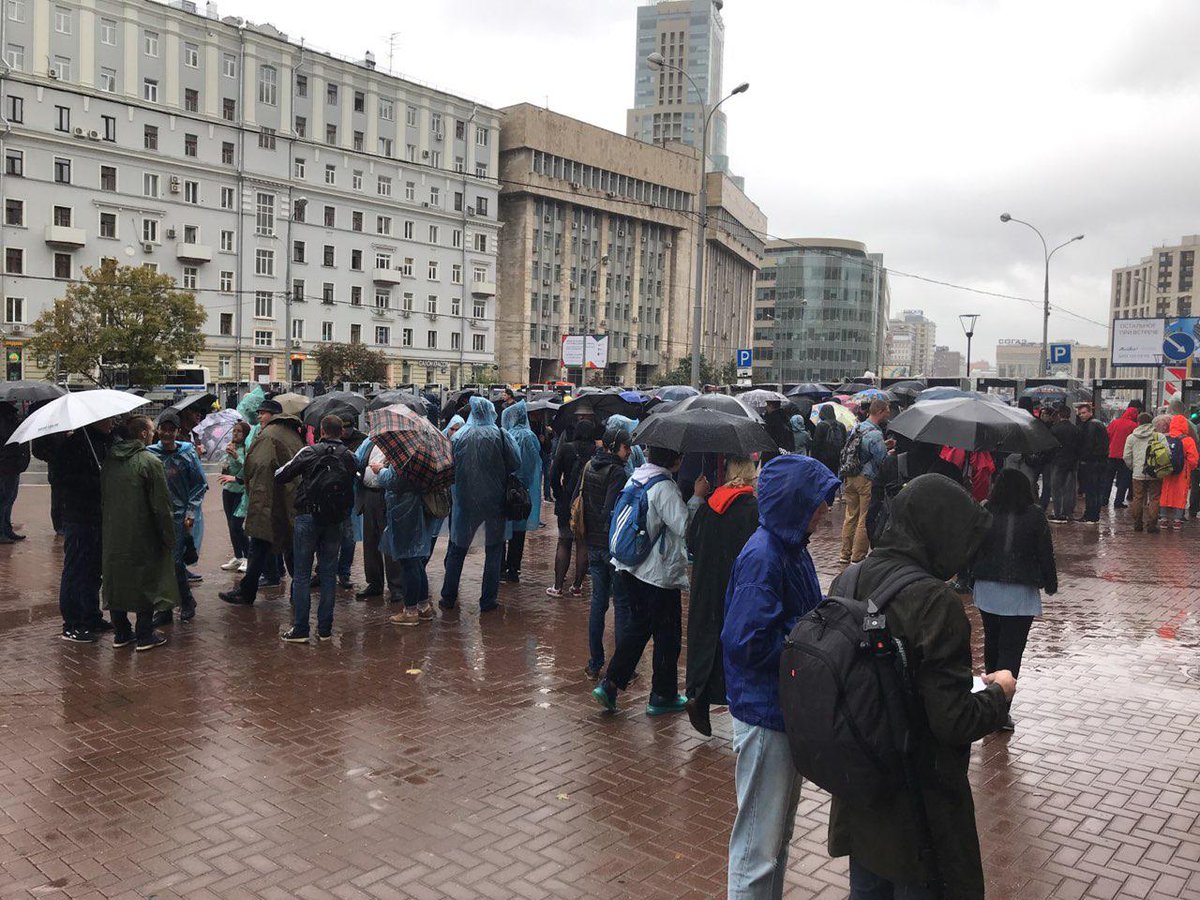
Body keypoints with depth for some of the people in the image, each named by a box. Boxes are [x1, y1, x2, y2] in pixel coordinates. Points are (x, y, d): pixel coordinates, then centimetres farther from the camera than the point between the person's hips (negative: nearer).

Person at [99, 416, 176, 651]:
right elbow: (161, 506, -15)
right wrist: (169, 537, -7)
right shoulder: (150, 462, -15)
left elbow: (102, 499, 13)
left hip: (112, 535, 6)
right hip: (142, 537, -6)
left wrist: (107, 527, 20)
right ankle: (144, 636, 9)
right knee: (146, 582, 4)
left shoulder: (108, 460, 6)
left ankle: (121, 633, 23)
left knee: (116, 581, 15)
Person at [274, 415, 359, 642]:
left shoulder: (310, 452, -5)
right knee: (329, 573, 10)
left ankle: (300, 629, 3)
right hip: (336, 521, 3)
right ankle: (325, 629, 12)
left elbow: (280, 476, -1)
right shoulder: (350, 457, 4)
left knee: (301, 574, 3)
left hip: (308, 517, -3)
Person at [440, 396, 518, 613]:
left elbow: (450, 467, 1)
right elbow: (514, 465, -9)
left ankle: (448, 597, 18)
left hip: (465, 500, 2)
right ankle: (488, 600, 10)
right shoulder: (499, 436, -11)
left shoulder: (459, 436, -5)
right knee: (493, 550, 10)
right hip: (494, 500, -2)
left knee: (457, 549, 14)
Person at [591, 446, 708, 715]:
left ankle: (610, 684, 15)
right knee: (667, 633, 9)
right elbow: (684, 526, -21)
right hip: (659, 573, -8)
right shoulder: (664, 488, -21)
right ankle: (663, 696, 21)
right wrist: (698, 497, -13)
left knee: (638, 624, 20)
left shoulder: (635, 478, 6)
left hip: (629, 569, 8)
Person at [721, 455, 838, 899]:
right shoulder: (763, 557, -23)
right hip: (764, 715, -9)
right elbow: (748, 641, -27)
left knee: (780, 829, 24)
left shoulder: (791, 547, 5)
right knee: (759, 839, 7)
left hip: (789, 708, 9)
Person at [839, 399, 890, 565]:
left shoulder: (857, 427, 8)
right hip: (867, 480, -8)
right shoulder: (875, 435, -19)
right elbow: (884, 461, -16)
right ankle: (857, 558, 4)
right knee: (865, 520, 1)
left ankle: (845, 555, 21)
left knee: (851, 516, 15)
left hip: (850, 478, 8)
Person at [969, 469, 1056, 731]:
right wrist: (1050, 584, 11)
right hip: (1021, 593, -3)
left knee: (992, 643, 18)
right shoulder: (1035, 516, -6)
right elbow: (1046, 553, -1)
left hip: (987, 589, 3)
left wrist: (966, 578, 12)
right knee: (1012, 648, -2)